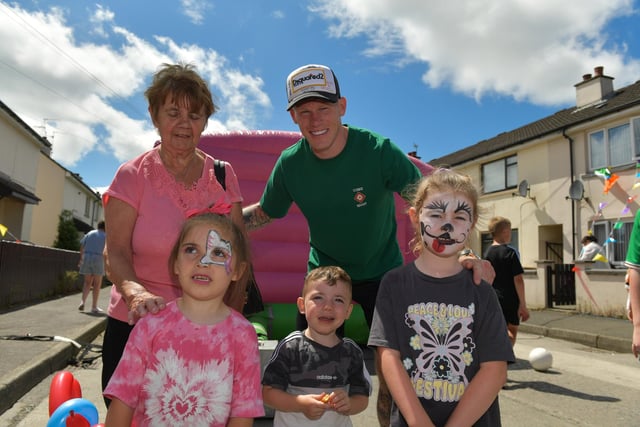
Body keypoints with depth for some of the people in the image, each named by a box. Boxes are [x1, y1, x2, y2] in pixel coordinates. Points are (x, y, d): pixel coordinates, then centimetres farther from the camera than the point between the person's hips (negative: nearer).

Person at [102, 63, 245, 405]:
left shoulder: (223, 176, 1)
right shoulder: (133, 176, -4)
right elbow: (115, 252, -10)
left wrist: (235, 314, -7)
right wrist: (134, 291, -30)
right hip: (135, 325, -1)